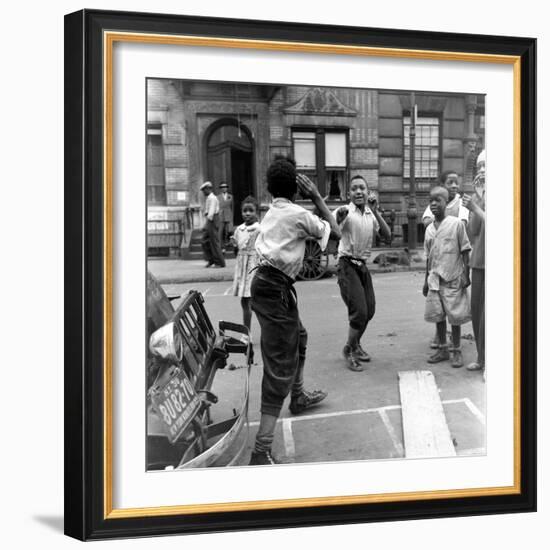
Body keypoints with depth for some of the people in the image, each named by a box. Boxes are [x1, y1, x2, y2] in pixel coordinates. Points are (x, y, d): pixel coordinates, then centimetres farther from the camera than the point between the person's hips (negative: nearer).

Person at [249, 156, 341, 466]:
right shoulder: (298, 214, -10)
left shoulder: (272, 212, 12)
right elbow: (336, 232, 0)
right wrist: (316, 196, 2)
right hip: (276, 289, -9)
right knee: (280, 366, -9)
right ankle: (262, 452, -13)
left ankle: (298, 397, 53)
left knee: (298, 338, 31)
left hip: (267, 284, 9)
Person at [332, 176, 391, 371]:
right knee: (359, 312, -13)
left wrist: (375, 212, -16)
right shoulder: (346, 212, -11)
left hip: (363, 265, 7)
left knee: (369, 310, 14)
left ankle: (356, 345, 37)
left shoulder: (371, 214, 6)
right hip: (347, 264, -7)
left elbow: (387, 236, -5)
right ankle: (348, 350, 9)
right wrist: (339, 216, -50)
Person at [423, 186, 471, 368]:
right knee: (437, 315, 9)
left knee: (454, 316, 1)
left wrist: (466, 275, -10)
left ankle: (456, 351, 13)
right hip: (435, 280, 5)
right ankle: (443, 349, 22)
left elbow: (465, 251, -5)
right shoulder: (429, 229, 9)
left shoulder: (456, 224, -6)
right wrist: (426, 280, 16)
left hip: (453, 279, -5)